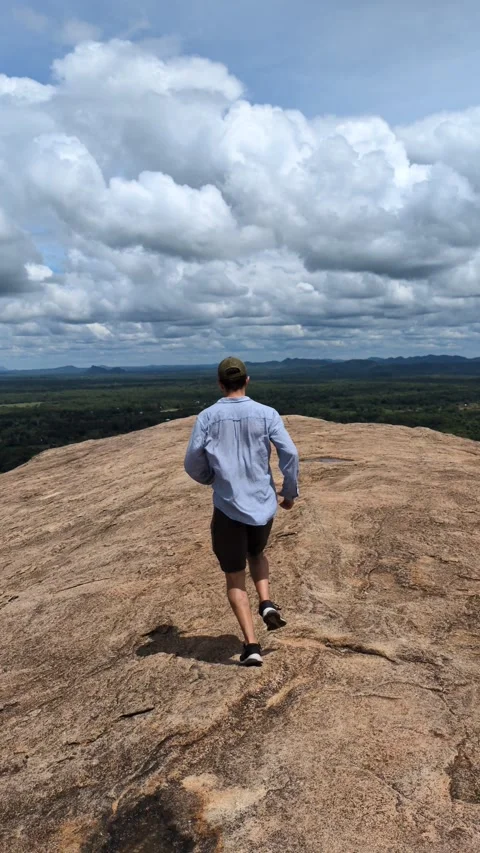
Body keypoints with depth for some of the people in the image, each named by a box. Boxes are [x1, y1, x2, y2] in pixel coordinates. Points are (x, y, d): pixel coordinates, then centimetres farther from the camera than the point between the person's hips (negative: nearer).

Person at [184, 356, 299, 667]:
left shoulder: (207, 417, -3)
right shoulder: (267, 414, -2)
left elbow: (193, 463, -2)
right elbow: (290, 454, -8)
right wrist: (290, 492, 6)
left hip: (228, 507, -1)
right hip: (263, 504, 2)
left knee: (235, 578, 11)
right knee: (256, 553, 31)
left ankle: (252, 646, 6)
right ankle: (267, 603, 10)